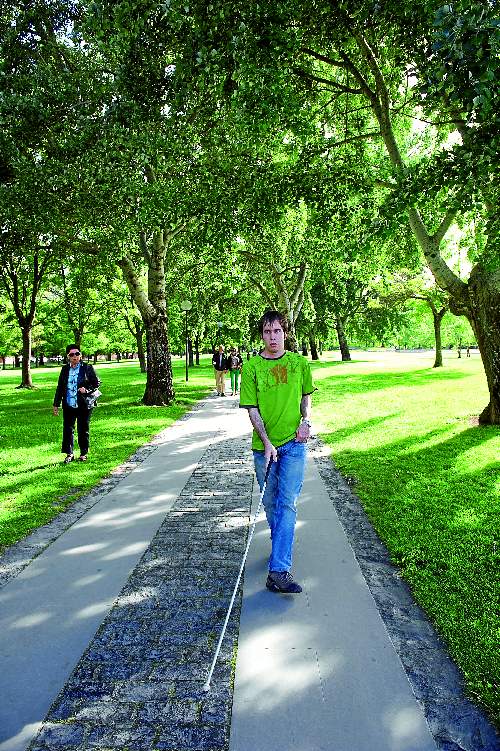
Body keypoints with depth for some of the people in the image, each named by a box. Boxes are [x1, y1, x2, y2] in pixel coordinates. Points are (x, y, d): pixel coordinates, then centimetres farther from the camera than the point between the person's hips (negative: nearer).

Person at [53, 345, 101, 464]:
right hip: (68, 406, 3)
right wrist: (56, 404, 14)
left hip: (84, 405, -3)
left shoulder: (87, 368, -1)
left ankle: (84, 453, 19)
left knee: (83, 430, 6)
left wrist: (87, 390, -18)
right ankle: (69, 454, 14)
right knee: (68, 429, 4)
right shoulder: (65, 369, 10)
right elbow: (60, 387, 15)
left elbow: (97, 383, 1)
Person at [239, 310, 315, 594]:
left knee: (287, 503, -9)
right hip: (264, 445, 1)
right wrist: (266, 443, -13)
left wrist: (306, 421, -1)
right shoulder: (251, 367, -2)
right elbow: (252, 409, -4)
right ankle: (282, 547, 38)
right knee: (270, 503, 13)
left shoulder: (300, 363, 4)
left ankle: (279, 571, -9)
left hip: (294, 443, 0)